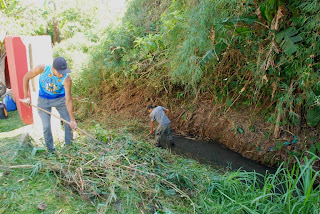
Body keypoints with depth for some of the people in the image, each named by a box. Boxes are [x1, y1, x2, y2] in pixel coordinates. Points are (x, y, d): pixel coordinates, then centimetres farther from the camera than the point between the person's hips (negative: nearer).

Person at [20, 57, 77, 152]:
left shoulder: (66, 79, -30)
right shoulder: (42, 69, -27)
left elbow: (68, 100, -25)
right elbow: (26, 77, -8)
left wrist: (72, 119, -22)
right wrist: (26, 97, -8)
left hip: (60, 99, 0)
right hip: (44, 100, 0)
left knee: (69, 124, -3)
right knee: (46, 127, -6)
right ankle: (51, 150, 13)